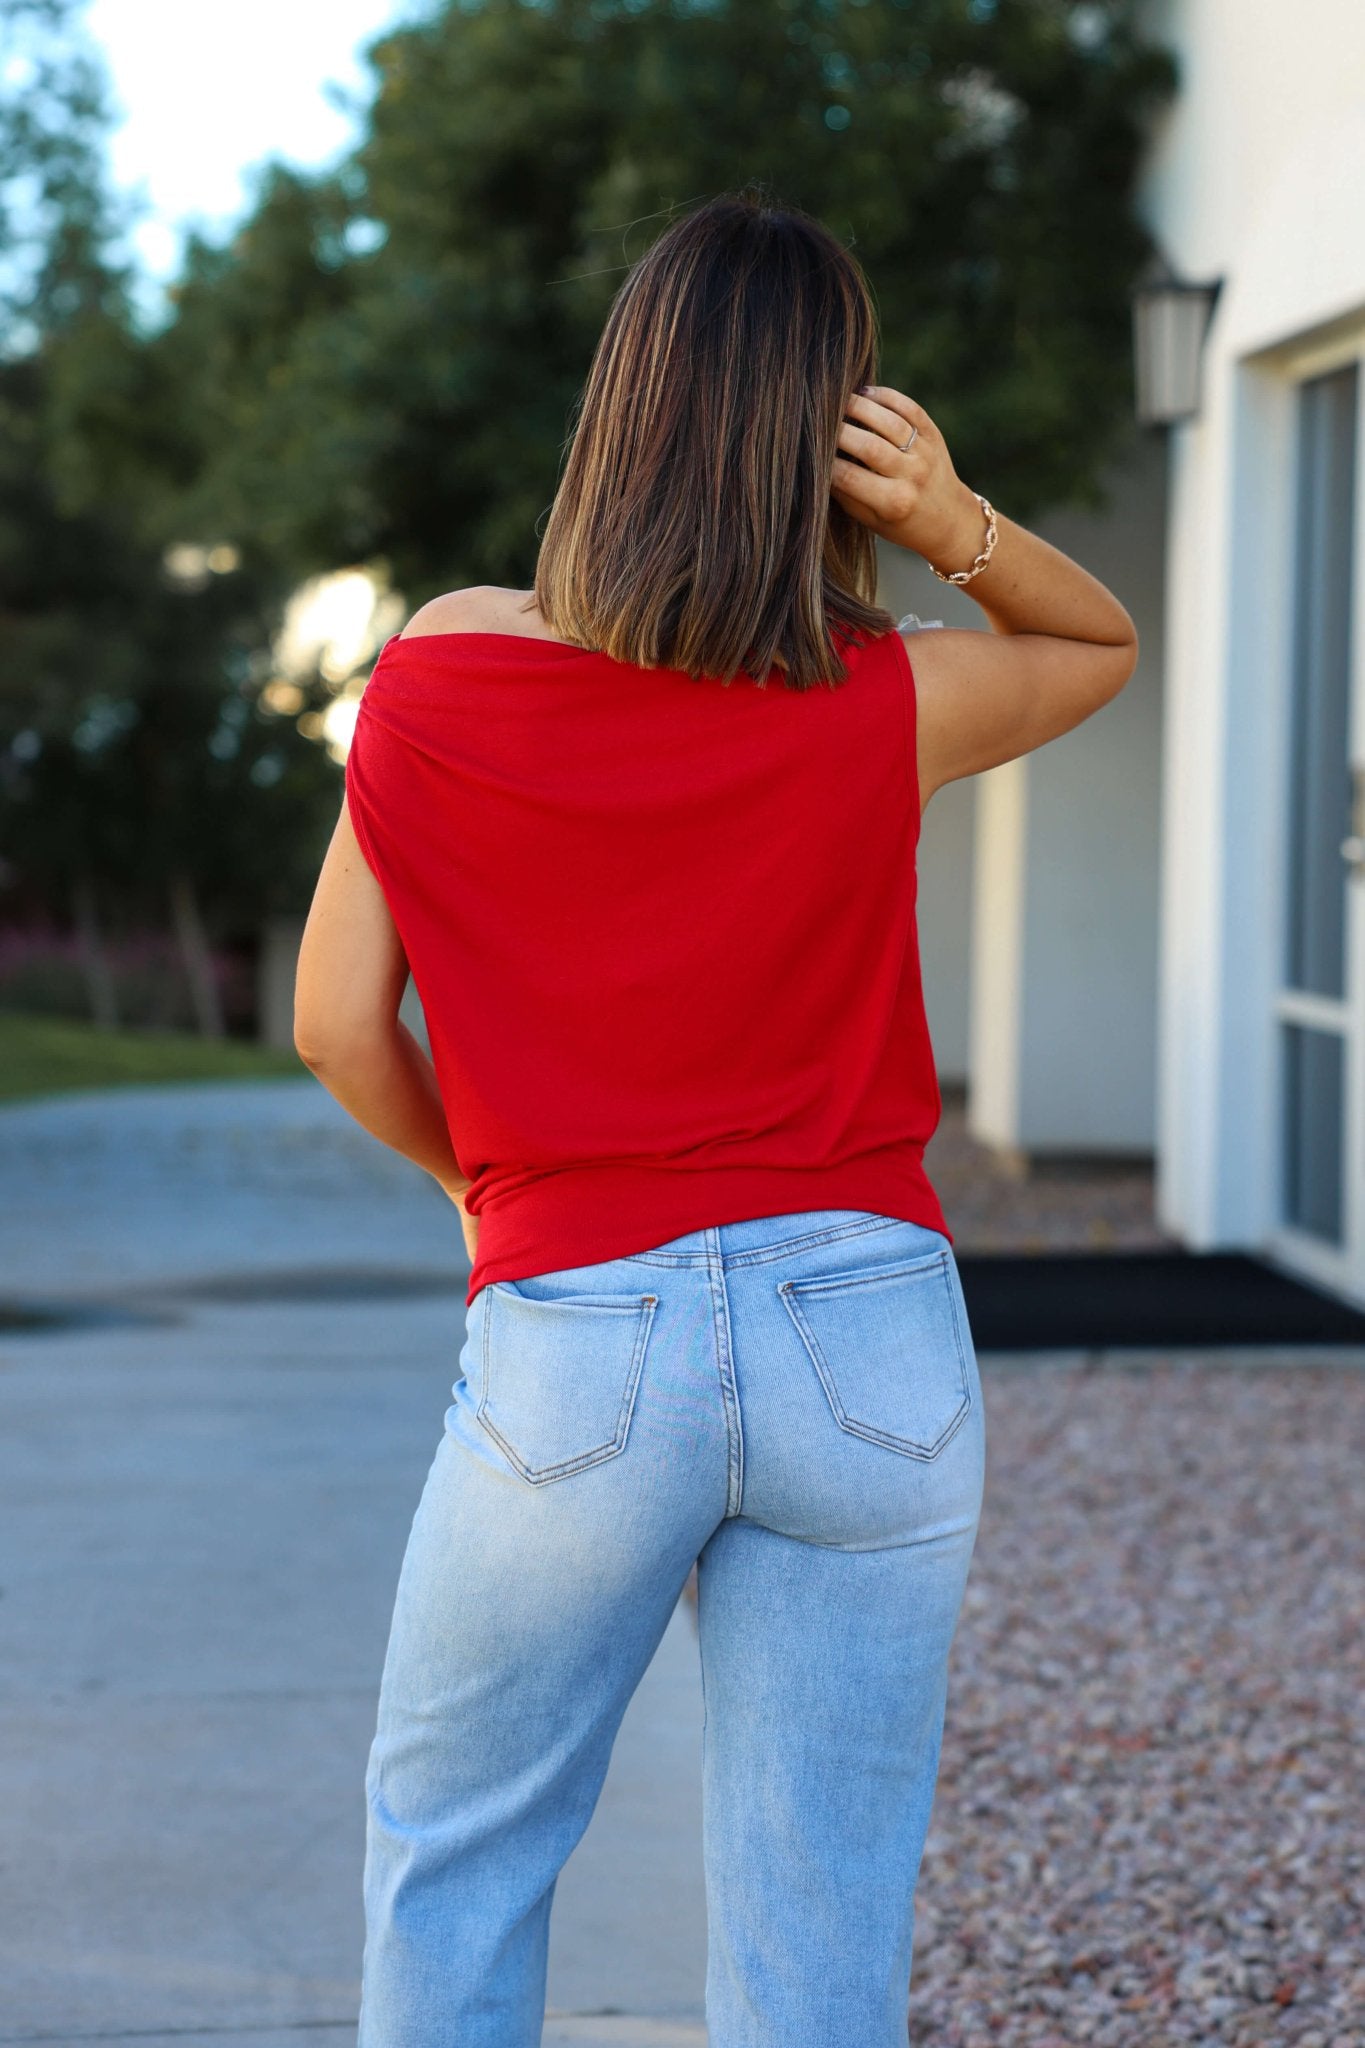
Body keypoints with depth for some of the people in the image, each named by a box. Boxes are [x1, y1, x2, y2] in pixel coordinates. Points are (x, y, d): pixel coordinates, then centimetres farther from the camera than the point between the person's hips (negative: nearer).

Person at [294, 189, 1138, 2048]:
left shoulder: (443, 671, -5)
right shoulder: (891, 704, -6)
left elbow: (340, 1026, -1)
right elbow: (1105, 646, 15)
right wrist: (957, 525, -4)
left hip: (575, 1337, 0)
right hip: (873, 1334, 1)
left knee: (451, 1843, 20)